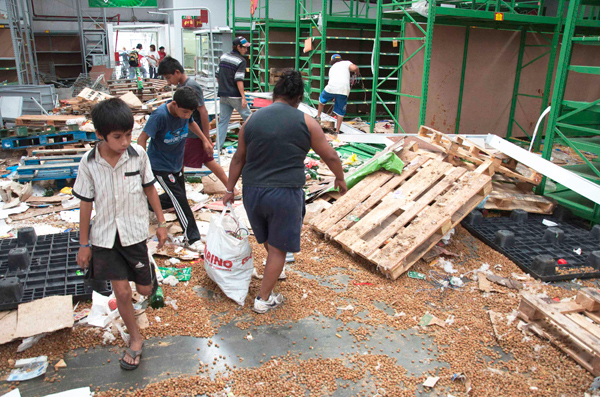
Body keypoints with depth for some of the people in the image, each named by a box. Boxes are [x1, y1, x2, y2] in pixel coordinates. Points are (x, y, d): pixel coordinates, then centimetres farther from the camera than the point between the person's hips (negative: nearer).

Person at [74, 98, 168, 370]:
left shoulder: (138, 154, -11)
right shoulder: (89, 163, -11)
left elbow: (150, 189, 2)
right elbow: (86, 204, -3)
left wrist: (161, 223, 6)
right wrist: (83, 244, 2)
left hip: (134, 232, 0)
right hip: (105, 236, 0)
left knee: (144, 289, 9)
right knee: (122, 292, 2)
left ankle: (152, 278, 48)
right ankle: (135, 338, 25)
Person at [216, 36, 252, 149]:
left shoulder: (223, 57, 10)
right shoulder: (241, 61, -10)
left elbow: (218, 76, 13)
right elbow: (239, 80, -18)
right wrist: (243, 97, -18)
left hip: (223, 95, 6)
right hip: (235, 96, -6)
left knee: (223, 120, 9)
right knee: (248, 117, 7)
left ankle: (218, 146, 7)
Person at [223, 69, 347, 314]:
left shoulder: (252, 120, 3)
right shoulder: (305, 122, -7)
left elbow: (238, 159, 10)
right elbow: (330, 156, 1)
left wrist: (230, 188, 21)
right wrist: (340, 179, 19)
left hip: (252, 191, 5)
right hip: (285, 194, -4)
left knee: (267, 239, 27)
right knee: (277, 248, 10)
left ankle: (275, 273, 53)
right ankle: (263, 300, 19)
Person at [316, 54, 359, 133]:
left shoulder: (332, 68, 30)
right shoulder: (346, 63, 17)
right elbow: (354, 68, -4)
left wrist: (334, 97, 46)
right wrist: (357, 72, 20)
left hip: (331, 88, 3)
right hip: (344, 90, -3)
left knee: (322, 99, 34)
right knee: (341, 111, 11)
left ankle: (318, 116, 45)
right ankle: (337, 131, 13)